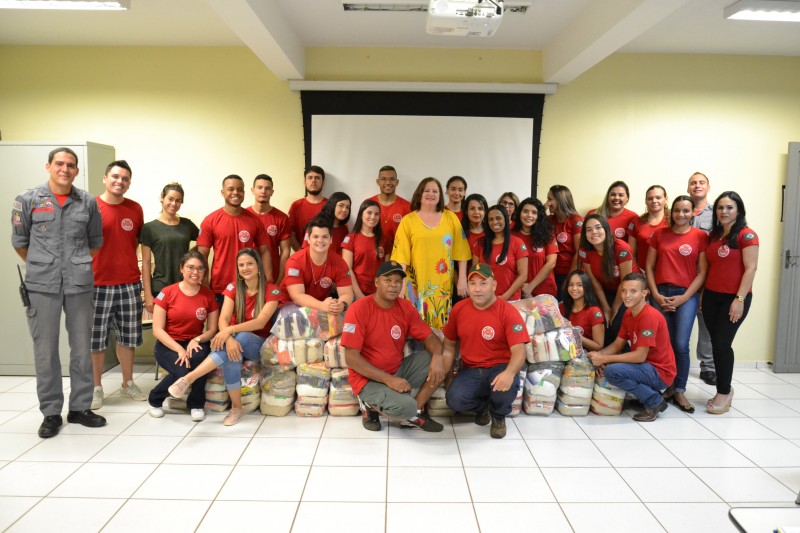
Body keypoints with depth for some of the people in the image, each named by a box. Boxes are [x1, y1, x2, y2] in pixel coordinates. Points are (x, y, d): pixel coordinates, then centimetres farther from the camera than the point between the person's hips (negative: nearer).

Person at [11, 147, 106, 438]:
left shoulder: (88, 202, 4)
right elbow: (19, 242, 11)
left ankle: (80, 407, 21)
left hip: (80, 284, 1)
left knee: (82, 346, 8)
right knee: (45, 349, 4)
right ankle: (51, 412, 16)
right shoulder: (28, 200, 1)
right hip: (42, 285, -1)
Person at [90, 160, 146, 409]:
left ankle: (128, 383, 26)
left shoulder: (135, 209, 5)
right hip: (97, 285, -3)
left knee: (128, 336, 12)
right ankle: (96, 387, 20)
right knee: (95, 338, 6)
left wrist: (129, 265, 10)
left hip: (130, 284, 3)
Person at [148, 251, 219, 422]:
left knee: (200, 357, -35)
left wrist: (197, 340, -19)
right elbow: (157, 330, -10)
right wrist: (179, 349, -22)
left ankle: (196, 404, -9)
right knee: (183, 371, -31)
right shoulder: (167, 293, -8)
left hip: (194, 343, 2)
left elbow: (212, 330, 2)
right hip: (168, 345, -2)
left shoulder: (208, 295, -1)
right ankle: (154, 399, 2)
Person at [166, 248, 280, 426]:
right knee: (232, 351, -37)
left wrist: (230, 330, -35)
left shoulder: (272, 291, -10)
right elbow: (223, 319, -12)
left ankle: (188, 378, -42)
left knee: (241, 337, -39)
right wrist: (228, 338, -35)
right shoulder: (233, 288, 0)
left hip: (258, 344, -2)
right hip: (236, 339, 2)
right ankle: (236, 407, -26)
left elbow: (260, 322, -21)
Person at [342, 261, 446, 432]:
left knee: (438, 362, -10)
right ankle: (371, 405, 2)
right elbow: (351, 358, -20)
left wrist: (437, 356, -21)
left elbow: (429, 336, 3)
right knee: (406, 406, -30)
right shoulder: (359, 309, -19)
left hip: (399, 370, 7)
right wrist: (389, 379, -25)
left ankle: (416, 413, 1)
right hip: (369, 379, -6)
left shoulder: (406, 307, -1)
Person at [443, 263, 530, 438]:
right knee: (455, 400, -26)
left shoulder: (508, 312, -12)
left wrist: (509, 373, -42)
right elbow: (449, 344, 13)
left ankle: (498, 416, 3)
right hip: (470, 370, 3)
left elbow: (519, 350, -21)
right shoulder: (459, 309, 2)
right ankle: (482, 406, 14)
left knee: (506, 387, -37)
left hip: (499, 368, -3)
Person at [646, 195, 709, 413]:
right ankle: (668, 387, 19)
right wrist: (656, 294, -4)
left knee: (681, 345, -6)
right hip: (660, 294, 2)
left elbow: (703, 272, -1)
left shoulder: (700, 236, 2)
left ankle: (679, 391, 8)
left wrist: (684, 297, -8)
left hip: (686, 295, -2)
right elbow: (649, 267, 7)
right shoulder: (659, 234, 8)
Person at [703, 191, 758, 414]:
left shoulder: (746, 235, -9)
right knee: (716, 343, 8)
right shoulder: (713, 235, 11)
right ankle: (724, 390, 21)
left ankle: (724, 391, 11)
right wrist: (703, 294, 10)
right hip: (711, 296, 6)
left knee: (722, 343, -5)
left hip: (734, 298, -6)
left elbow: (750, 269, -13)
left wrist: (740, 299, -17)